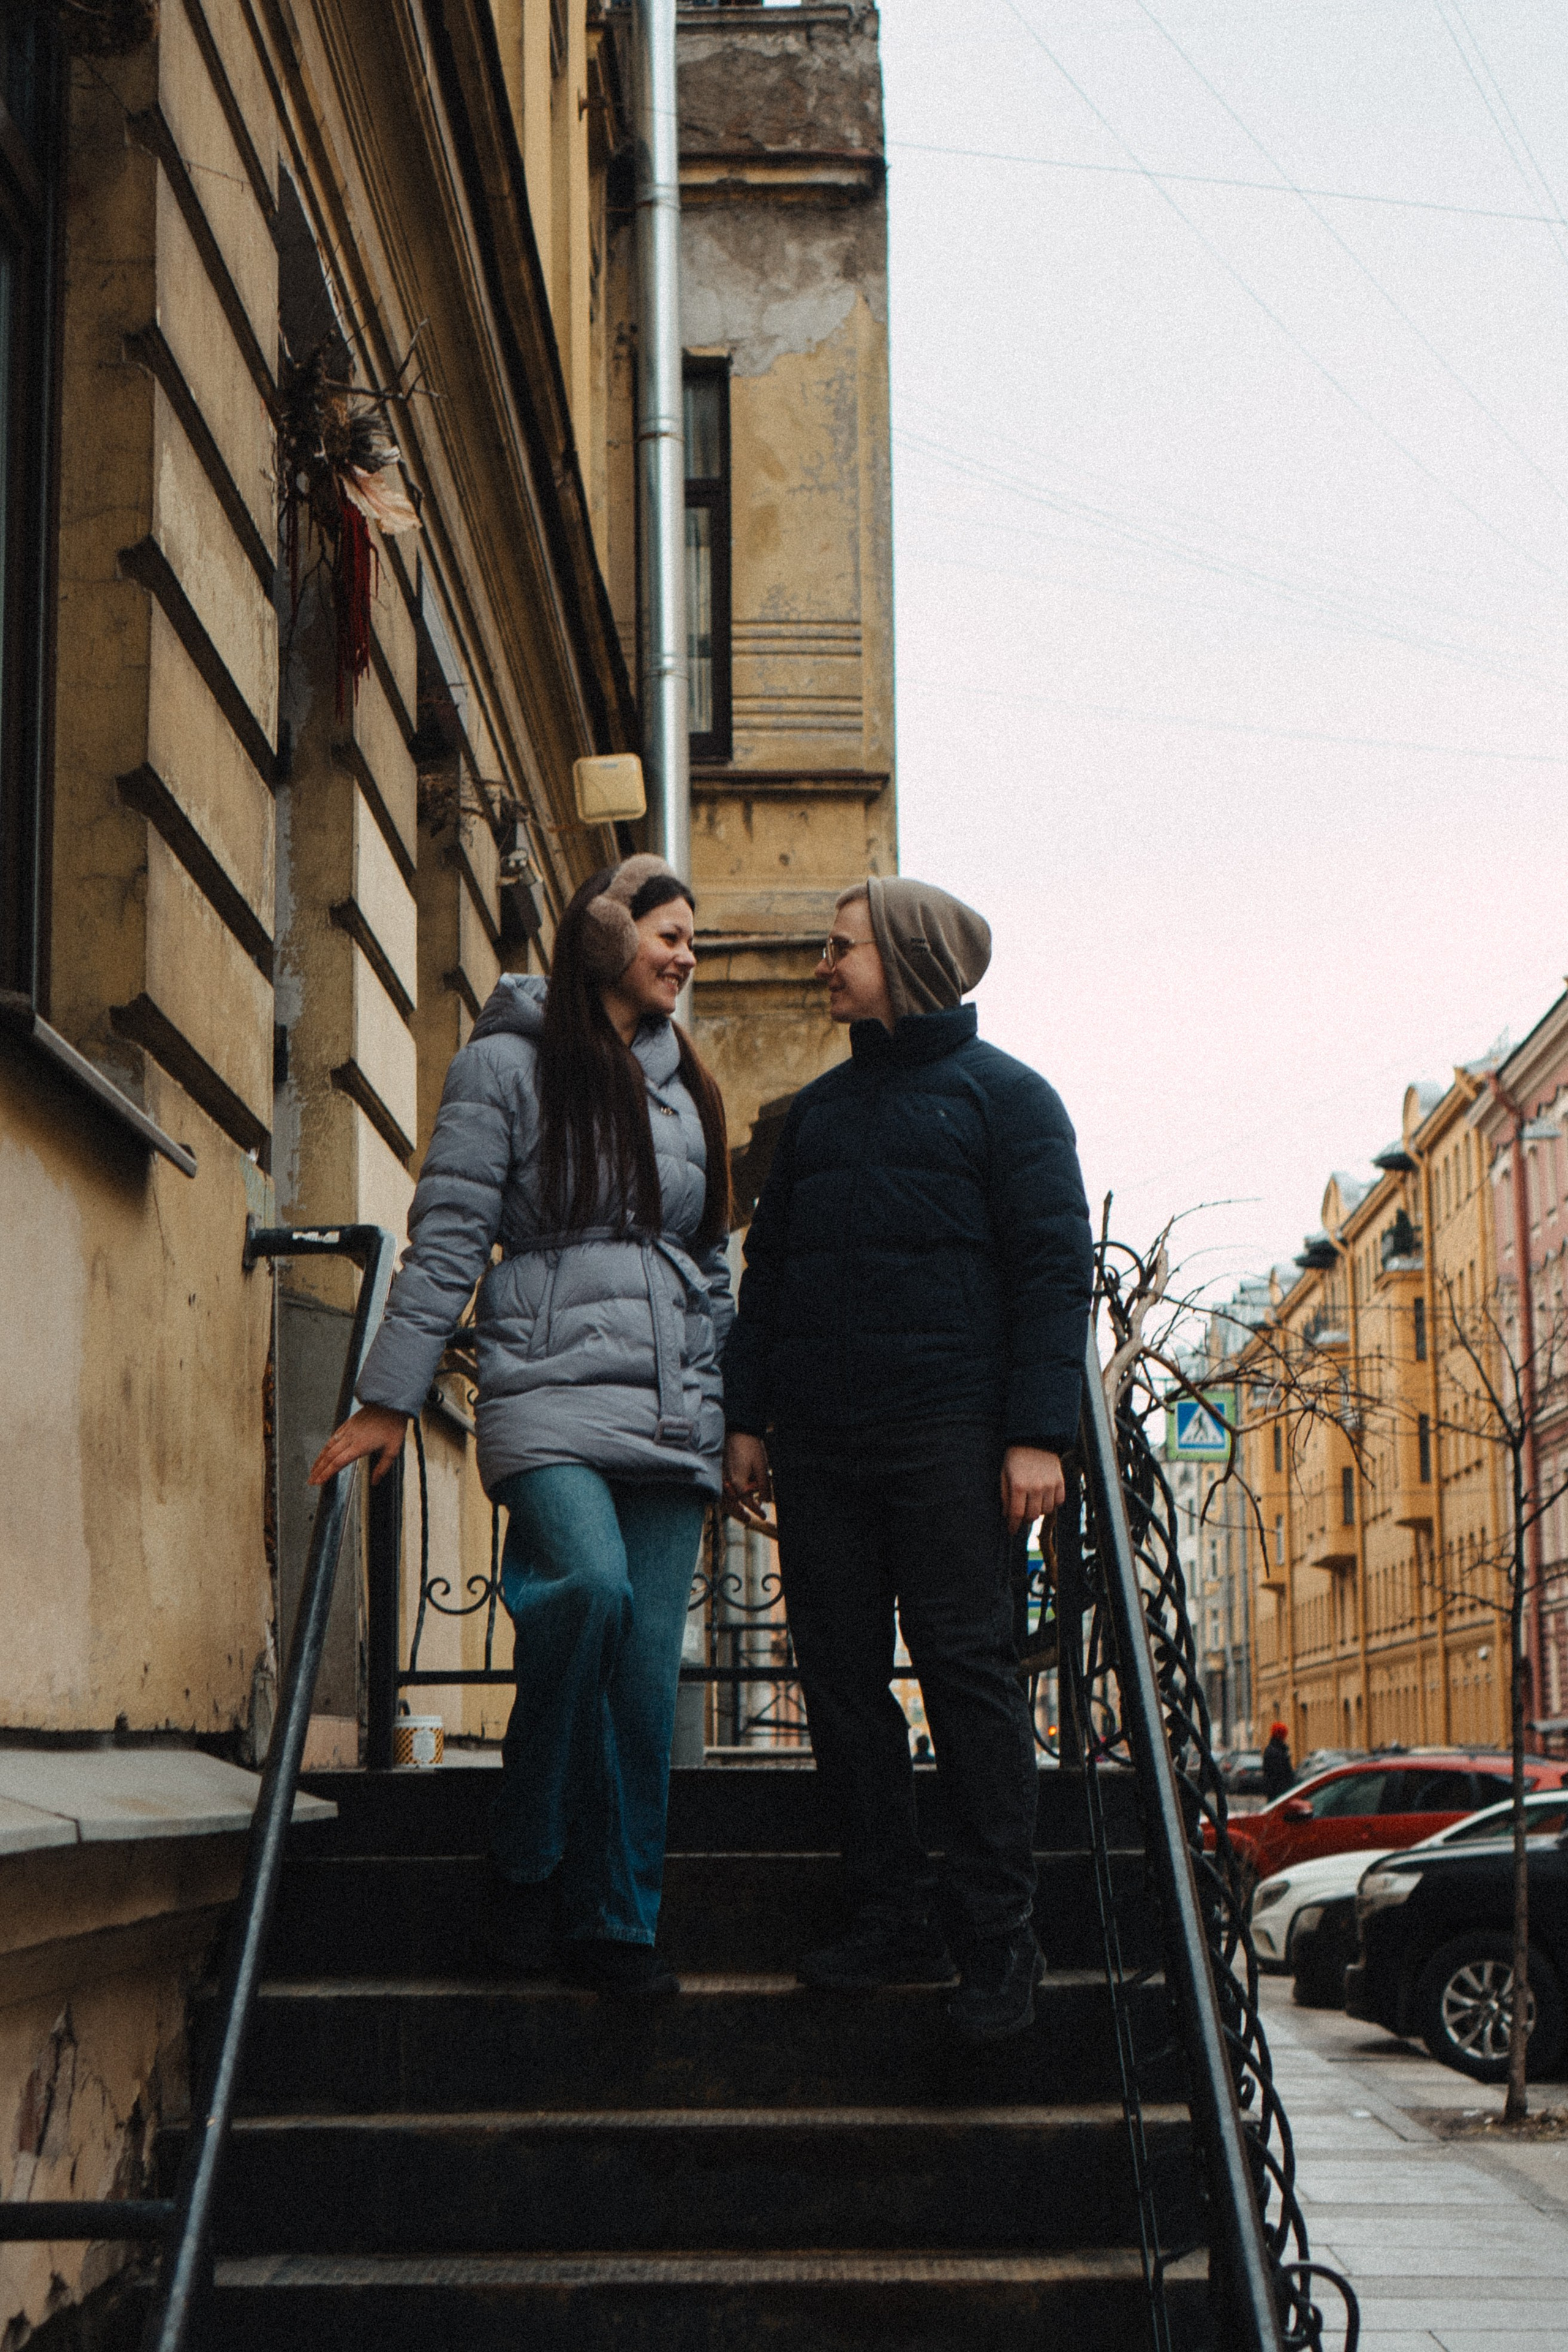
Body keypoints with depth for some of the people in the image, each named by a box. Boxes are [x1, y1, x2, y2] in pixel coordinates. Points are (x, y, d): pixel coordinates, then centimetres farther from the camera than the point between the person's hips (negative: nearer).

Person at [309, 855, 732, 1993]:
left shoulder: (688, 1087, 22)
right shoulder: (508, 1063, 5)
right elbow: (447, 1235, 0)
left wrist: (735, 1414, 22)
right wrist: (390, 1396, -3)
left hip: (670, 1414, 5)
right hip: (549, 1392, -5)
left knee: (647, 1668, -3)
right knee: (591, 1583, -29)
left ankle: (615, 1922, 5)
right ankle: (527, 1861, -12)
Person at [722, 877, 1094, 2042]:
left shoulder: (1002, 1094, 3)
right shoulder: (819, 1108, 20)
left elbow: (1055, 1267, -4)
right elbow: (767, 1266, 21)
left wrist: (1036, 1433, -13)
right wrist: (747, 1418, 11)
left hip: (948, 1432, -6)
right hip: (818, 1441, 6)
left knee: (968, 1666, -7)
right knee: (841, 1673, 2)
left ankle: (999, 1934, -3)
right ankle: (894, 1917, 8)